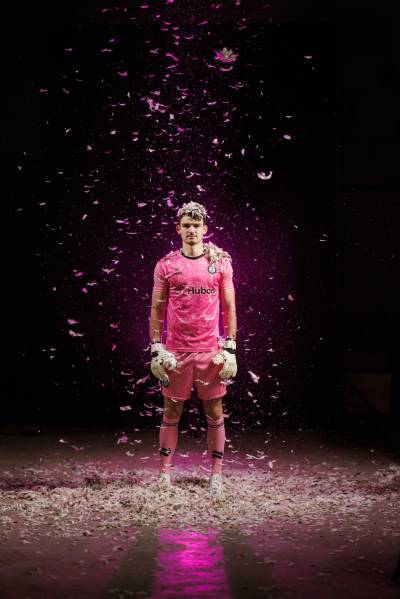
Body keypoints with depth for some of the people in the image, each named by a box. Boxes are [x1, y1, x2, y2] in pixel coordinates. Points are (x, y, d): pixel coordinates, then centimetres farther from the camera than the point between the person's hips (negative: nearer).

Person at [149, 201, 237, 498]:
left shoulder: (220, 262, 3)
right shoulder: (166, 265, 2)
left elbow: (229, 307, 5)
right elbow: (157, 309, 6)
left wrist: (230, 349, 0)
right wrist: (156, 349, -1)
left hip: (211, 350, 0)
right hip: (175, 351, 0)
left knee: (215, 412, 5)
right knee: (172, 412, 6)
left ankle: (216, 473, 13)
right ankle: (165, 471, 15)